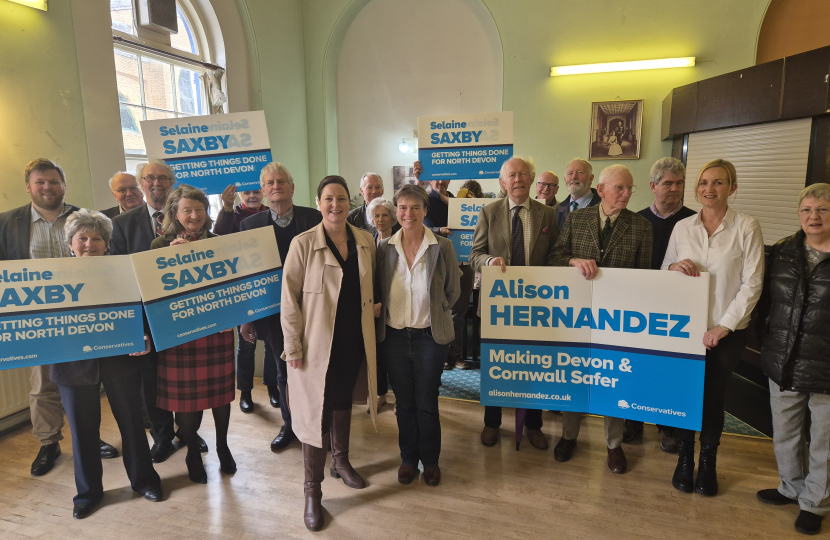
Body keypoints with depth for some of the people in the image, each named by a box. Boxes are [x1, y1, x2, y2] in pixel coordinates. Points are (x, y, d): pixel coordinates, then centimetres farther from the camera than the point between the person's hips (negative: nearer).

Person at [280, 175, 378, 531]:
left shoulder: (365, 242, 1)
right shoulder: (303, 244, -11)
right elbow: (289, 298, -11)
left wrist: (372, 316, 5)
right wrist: (293, 346, -13)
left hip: (354, 341, 4)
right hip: (318, 343, -4)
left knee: (343, 400, 22)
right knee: (317, 412, 3)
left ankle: (341, 462, 44)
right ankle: (312, 491, 19)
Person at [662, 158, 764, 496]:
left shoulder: (746, 228, -6)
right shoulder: (682, 227, 3)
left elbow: (752, 284, -8)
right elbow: (664, 272, 10)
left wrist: (724, 327, -12)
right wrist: (673, 267, -13)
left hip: (726, 331, -2)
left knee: (714, 397, 10)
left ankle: (708, 462, 29)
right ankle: (685, 458, 27)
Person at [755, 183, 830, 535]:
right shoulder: (783, 251, 4)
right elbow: (766, 302, 11)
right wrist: (766, 342, 6)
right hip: (782, 364, 4)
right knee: (785, 434, 18)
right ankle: (792, 488, 40)